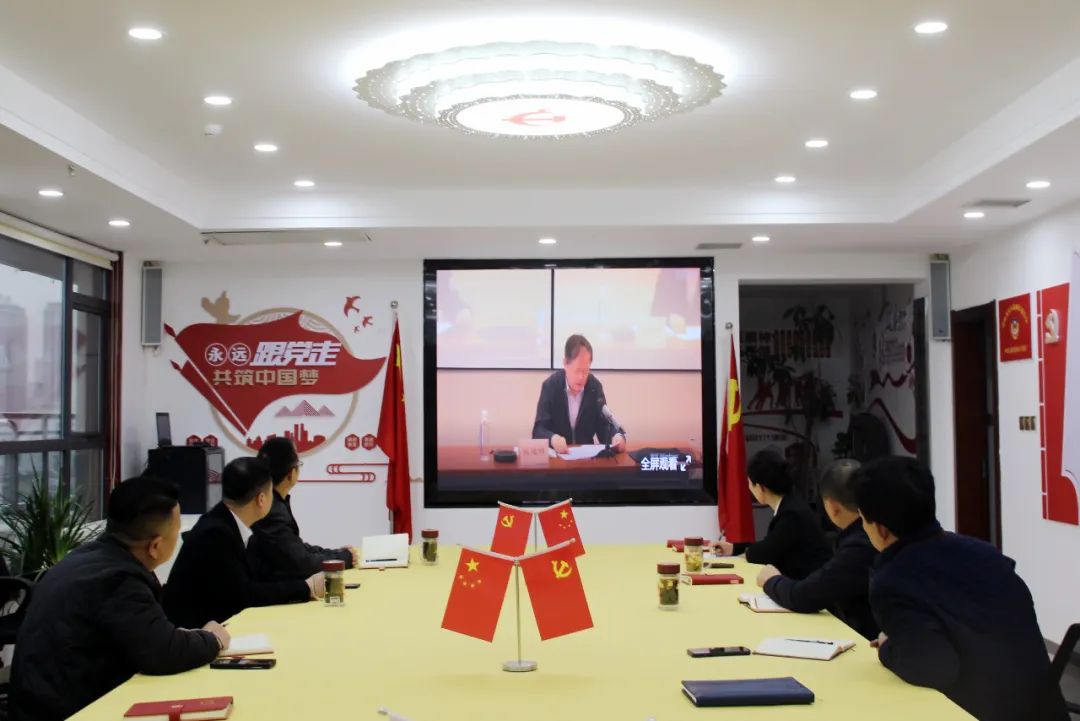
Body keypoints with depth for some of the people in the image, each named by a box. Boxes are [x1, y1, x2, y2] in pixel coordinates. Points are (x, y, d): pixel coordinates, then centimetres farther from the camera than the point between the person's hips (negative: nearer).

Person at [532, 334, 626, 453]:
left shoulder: (595, 386, 0)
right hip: (557, 454, -2)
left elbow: (604, 426, 2)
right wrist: (553, 438, -34)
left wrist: (618, 436, -20)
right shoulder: (550, 386, -7)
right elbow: (538, 431, -12)